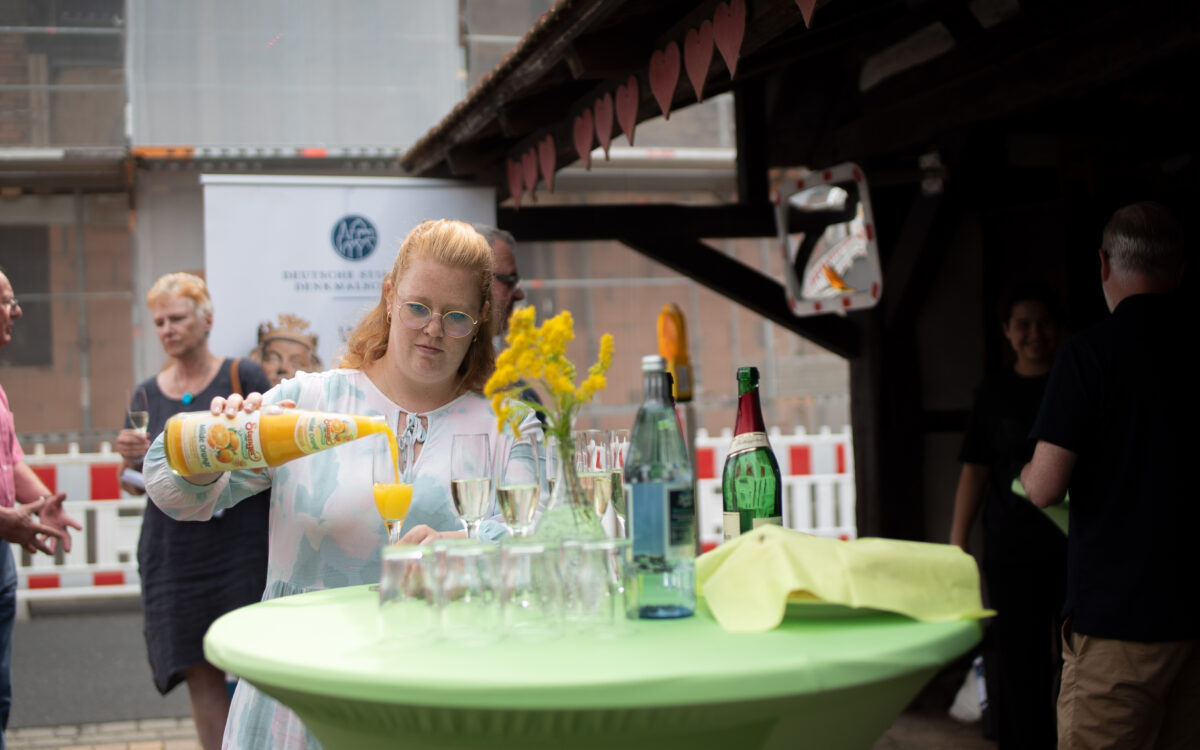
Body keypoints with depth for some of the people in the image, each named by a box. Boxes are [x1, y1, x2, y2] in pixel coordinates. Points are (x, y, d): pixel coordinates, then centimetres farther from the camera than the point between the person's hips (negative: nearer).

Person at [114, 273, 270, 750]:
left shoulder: (242, 376, 1)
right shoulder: (148, 393, 12)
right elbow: (136, 484, 18)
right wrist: (133, 460, -4)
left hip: (241, 545, -3)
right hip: (173, 552, 4)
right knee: (200, 674, 2)